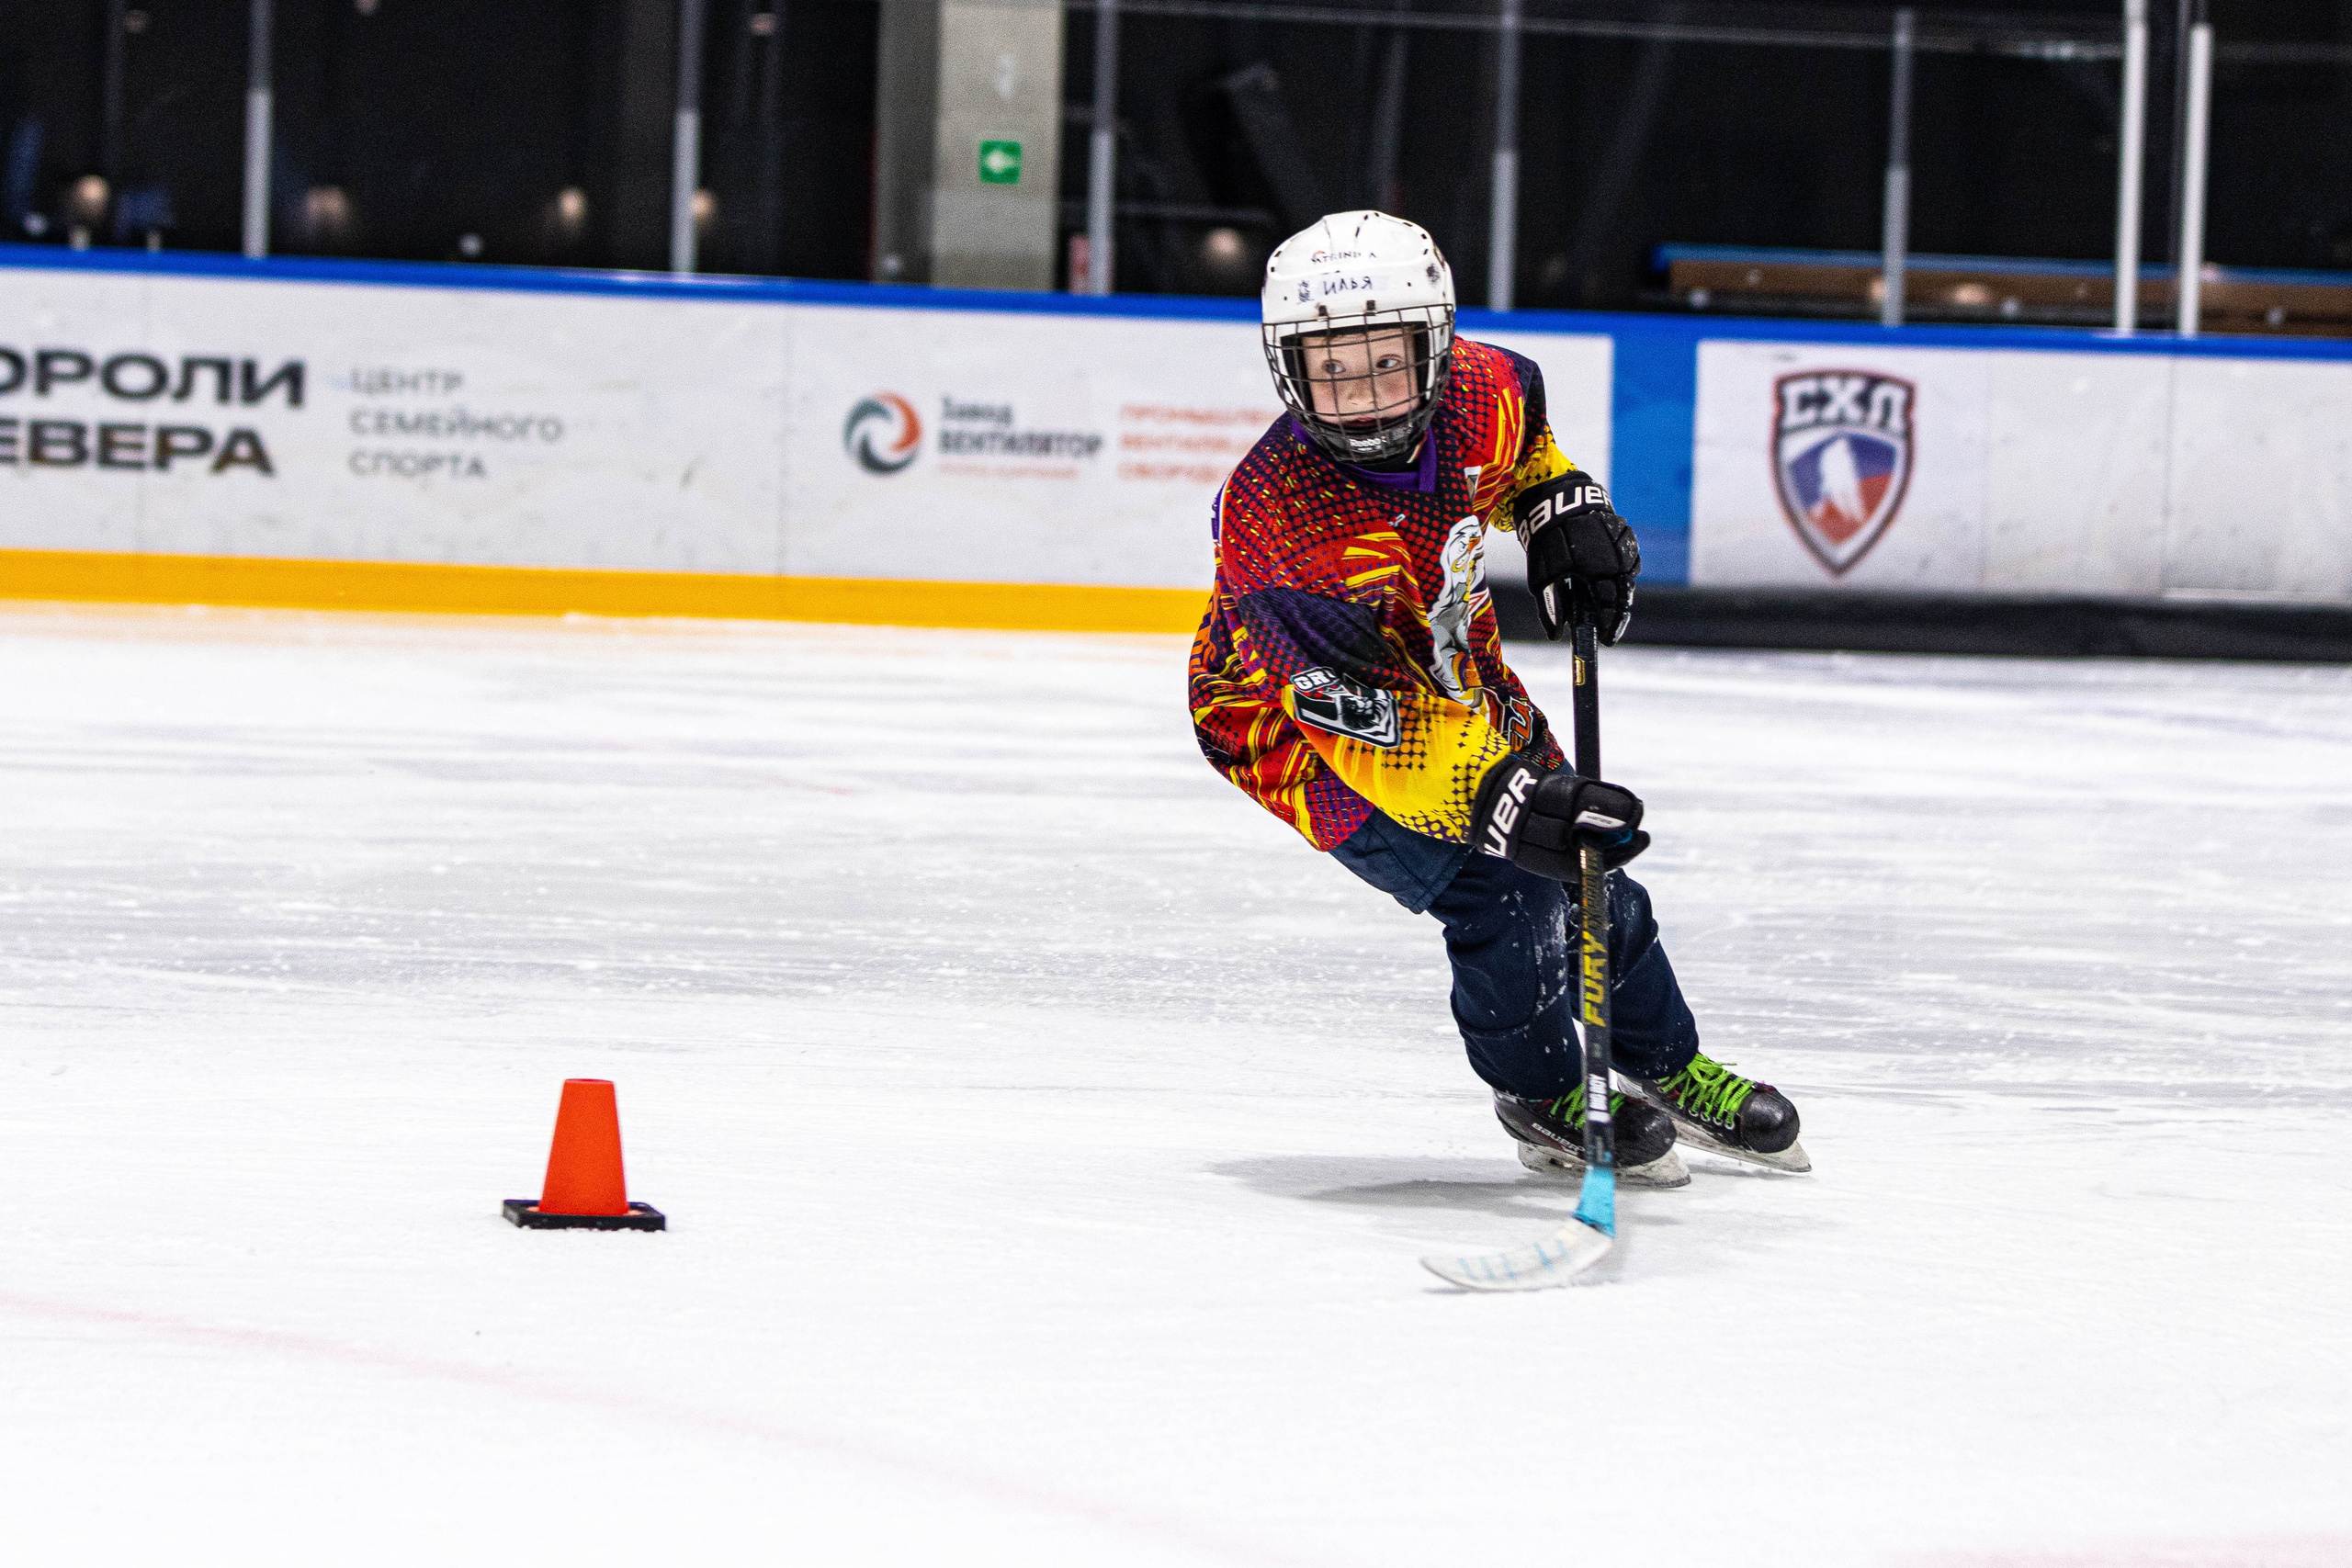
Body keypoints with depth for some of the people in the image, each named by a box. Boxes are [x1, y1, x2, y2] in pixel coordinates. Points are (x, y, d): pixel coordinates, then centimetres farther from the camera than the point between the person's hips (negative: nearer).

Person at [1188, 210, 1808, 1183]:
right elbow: (1374, 720, -43)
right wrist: (1494, 796, -53)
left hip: (1446, 669, 7)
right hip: (1291, 718, -7)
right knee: (1496, 889, -19)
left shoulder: (1474, 393, -21)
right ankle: (1544, 1099, 9)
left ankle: (1669, 1070, 37)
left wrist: (1562, 505, -4)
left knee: (1590, 855, 12)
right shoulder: (1280, 525, -41)